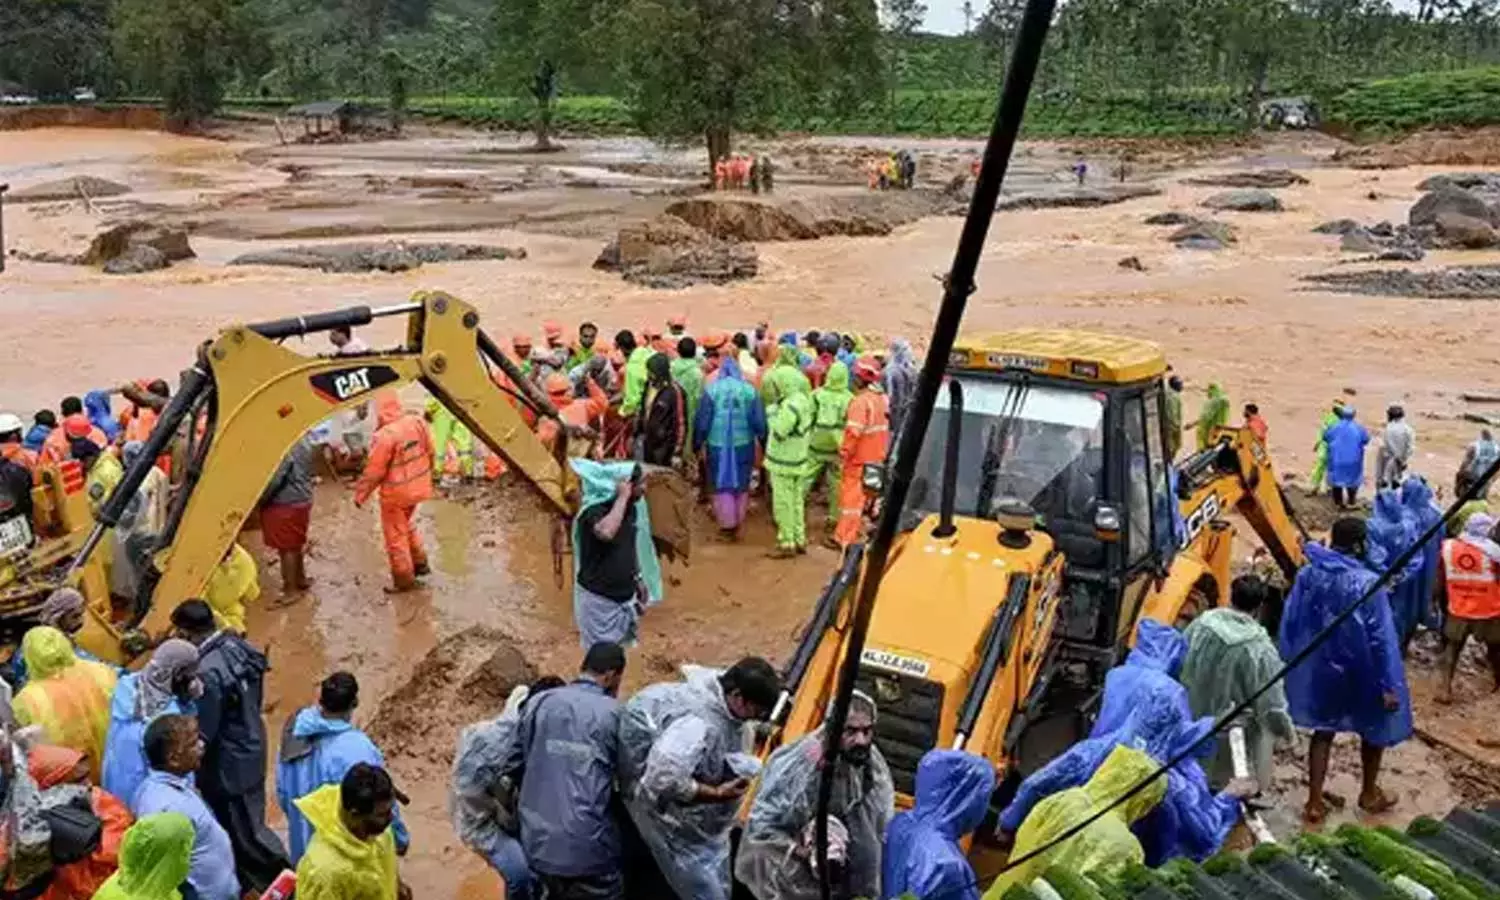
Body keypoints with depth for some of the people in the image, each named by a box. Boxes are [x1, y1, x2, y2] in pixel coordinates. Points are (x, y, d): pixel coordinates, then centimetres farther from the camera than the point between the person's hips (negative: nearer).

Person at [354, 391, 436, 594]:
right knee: (406, 525, 29)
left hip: (396, 493, -7)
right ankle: (420, 562, 35)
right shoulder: (417, 422, -7)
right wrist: (426, 476, 22)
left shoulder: (385, 435, -26)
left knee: (396, 535, 9)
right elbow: (429, 453, 5)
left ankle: (404, 580, 17)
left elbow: (374, 471, -19)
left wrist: (360, 494, -6)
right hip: (417, 488, 7)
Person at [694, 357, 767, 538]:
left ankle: (727, 523, 8)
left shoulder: (712, 390, -6)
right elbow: (759, 421, -1)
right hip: (743, 444, 1)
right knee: (741, 484, 15)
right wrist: (764, 442, 9)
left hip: (717, 444, -1)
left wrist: (697, 443, 6)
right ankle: (738, 523, 22)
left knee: (722, 484, 10)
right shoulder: (749, 390, -3)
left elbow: (702, 420, -4)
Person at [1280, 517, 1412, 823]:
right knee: (1376, 728, 22)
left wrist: (1290, 664, 12)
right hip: (1359, 674, -3)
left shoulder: (1308, 575, -9)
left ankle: (1315, 802, 18)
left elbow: (1289, 623, -1)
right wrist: (1389, 685, -12)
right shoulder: (1367, 583, -23)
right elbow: (1382, 639, -19)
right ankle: (1370, 794, 38)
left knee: (1323, 731, 18)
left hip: (1319, 670, 4)